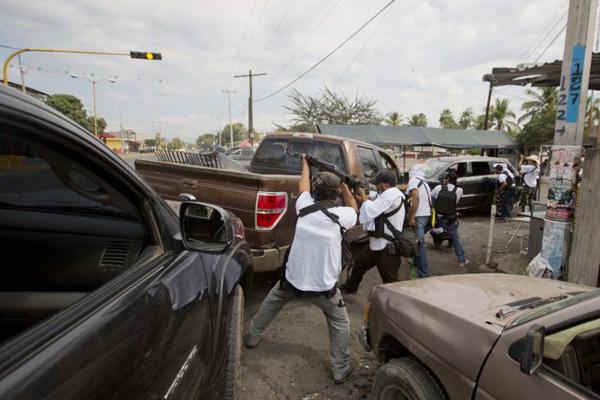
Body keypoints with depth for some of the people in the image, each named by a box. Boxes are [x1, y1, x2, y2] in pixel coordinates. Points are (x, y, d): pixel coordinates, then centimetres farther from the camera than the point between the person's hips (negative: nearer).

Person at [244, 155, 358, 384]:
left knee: (270, 304, 31)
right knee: (340, 324, 20)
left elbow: (302, 187, 16)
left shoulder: (304, 206, -7)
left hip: (293, 279, 3)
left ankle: (252, 337, 46)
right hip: (323, 286, -2)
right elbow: (354, 209, 11)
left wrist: (305, 164, 32)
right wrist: (343, 185, 15)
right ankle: (340, 370, 26)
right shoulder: (341, 215, -15)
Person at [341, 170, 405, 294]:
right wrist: (363, 200, 1)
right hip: (377, 244, 11)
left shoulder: (391, 194, -17)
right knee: (359, 262, 24)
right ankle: (349, 288, 43)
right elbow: (374, 208, 15)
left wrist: (364, 196, -8)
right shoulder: (387, 194, 16)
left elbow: (371, 210, -26)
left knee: (390, 281, -4)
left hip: (388, 247, -11)